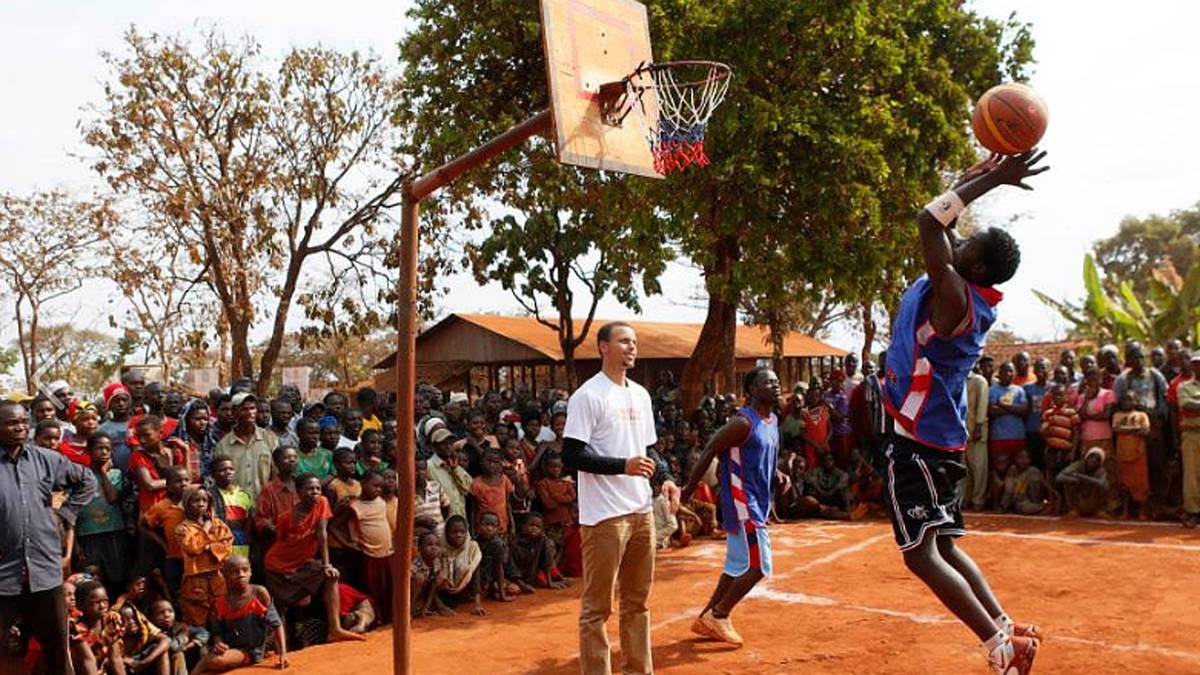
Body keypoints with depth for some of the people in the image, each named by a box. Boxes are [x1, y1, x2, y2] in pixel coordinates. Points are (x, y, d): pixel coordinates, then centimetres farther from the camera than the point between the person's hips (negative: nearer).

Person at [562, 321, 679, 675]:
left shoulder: (640, 394, 14)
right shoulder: (588, 395, -10)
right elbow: (572, 455, -16)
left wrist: (664, 478, 4)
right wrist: (623, 466, -24)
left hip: (641, 510, 8)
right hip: (604, 515, -8)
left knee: (638, 599, 15)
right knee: (597, 605, 0)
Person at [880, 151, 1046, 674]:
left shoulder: (954, 296, -20)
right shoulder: (966, 294, 5)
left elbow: (929, 221, -27)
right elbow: (940, 225, 16)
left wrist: (990, 177, -19)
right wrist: (983, 176, 7)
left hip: (919, 440, -9)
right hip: (938, 437, 9)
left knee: (921, 554, -5)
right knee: (942, 547, 16)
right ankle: (1007, 632, 17)